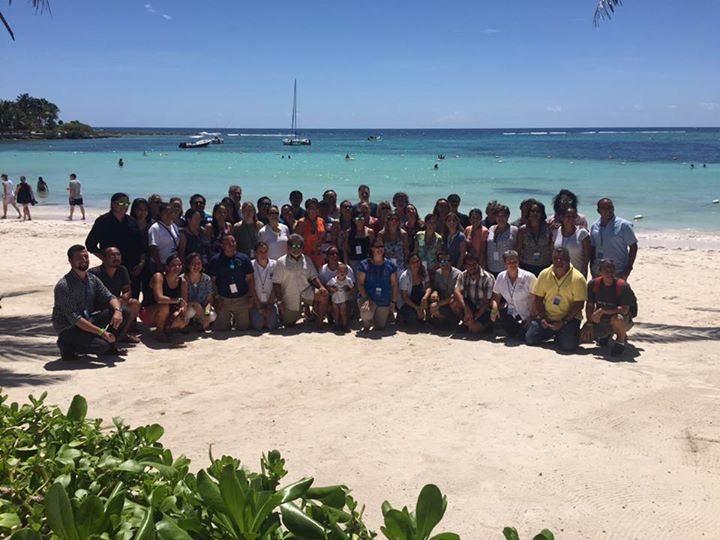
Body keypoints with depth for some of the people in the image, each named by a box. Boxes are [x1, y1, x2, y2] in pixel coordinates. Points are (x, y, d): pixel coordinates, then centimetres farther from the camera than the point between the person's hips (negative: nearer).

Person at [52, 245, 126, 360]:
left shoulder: (93, 279, 3)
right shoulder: (63, 285, -20)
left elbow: (109, 297, -1)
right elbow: (74, 318, -24)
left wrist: (117, 310, -26)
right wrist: (101, 332, -27)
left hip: (89, 321, 7)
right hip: (68, 329, -7)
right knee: (102, 346, -28)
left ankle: (109, 346, 2)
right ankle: (67, 344, -3)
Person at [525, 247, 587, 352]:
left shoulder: (578, 278, -11)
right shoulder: (544, 274, 0)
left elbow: (579, 304, -11)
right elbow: (537, 298, 4)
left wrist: (563, 322, -16)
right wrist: (541, 318, -8)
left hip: (569, 318, -3)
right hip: (547, 317, 3)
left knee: (568, 345, -25)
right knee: (530, 339, -10)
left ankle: (562, 334, 12)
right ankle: (552, 333, 19)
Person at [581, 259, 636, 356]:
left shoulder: (623, 286, -23)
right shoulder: (593, 284, -11)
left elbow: (624, 310, -29)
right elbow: (590, 305, -1)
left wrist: (602, 311, -30)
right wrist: (589, 324, -10)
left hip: (625, 321, -5)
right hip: (601, 320, 5)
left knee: (617, 318, -40)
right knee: (586, 335, -14)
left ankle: (620, 342, -7)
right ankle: (607, 333, 22)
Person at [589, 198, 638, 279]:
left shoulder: (623, 225, -6)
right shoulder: (594, 227, 8)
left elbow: (633, 247, -6)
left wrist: (628, 268, -12)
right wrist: (592, 268, 9)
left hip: (618, 272, -5)